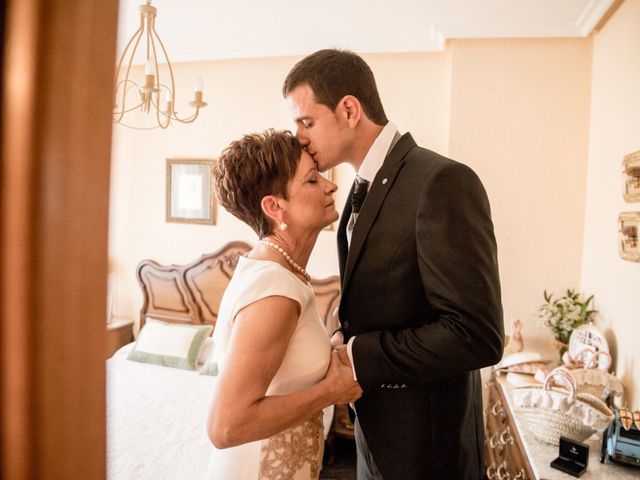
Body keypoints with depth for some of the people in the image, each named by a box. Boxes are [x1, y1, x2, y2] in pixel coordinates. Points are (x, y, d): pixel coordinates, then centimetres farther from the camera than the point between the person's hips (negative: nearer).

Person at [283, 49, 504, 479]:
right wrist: (348, 348, -4)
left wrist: (358, 357, -20)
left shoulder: (442, 181, -23)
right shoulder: (365, 189, 5)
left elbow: (478, 336, -26)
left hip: (425, 444, -7)